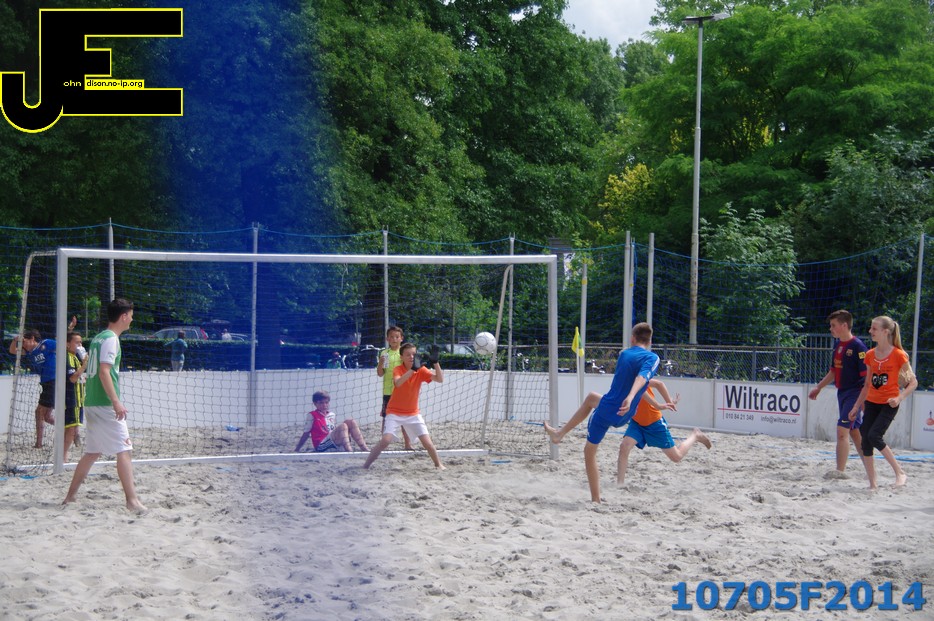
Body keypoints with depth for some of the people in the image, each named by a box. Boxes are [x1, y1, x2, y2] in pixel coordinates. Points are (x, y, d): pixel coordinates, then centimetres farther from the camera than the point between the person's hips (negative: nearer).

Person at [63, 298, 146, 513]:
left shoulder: (97, 338, 16)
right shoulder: (111, 339, -11)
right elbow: (104, 372, -20)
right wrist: (116, 402, -25)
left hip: (92, 403, 9)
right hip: (105, 405, -9)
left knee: (92, 452, 17)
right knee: (125, 451, -9)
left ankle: (71, 496, 21)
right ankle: (132, 500, -14)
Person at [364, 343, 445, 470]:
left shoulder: (421, 370, -6)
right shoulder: (398, 369, -13)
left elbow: (440, 379, -18)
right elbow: (397, 383, -36)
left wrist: (435, 362, -31)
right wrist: (412, 369, -45)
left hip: (413, 413, 3)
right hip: (394, 413, -3)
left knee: (427, 442, -4)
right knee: (386, 440, -19)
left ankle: (438, 464, 18)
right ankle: (366, 465, -7)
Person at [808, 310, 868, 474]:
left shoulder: (857, 347, -16)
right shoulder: (838, 344, 11)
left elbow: (867, 375, -18)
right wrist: (819, 387, 24)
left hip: (854, 394, -9)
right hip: (842, 393, 9)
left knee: (842, 430, -14)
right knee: (854, 432, 13)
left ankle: (840, 471, -14)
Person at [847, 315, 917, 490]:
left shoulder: (898, 355, -10)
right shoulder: (870, 355, 7)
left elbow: (913, 382, -7)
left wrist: (899, 398, -22)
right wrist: (856, 406, 14)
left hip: (889, 404, -6)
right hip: (871, 402, 6)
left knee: (874, 436, -21)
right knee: (865, 440, -2)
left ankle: (900, 473, -7)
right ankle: (872, 484, 5)